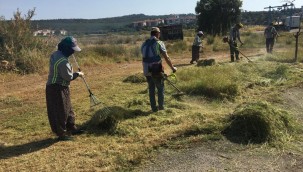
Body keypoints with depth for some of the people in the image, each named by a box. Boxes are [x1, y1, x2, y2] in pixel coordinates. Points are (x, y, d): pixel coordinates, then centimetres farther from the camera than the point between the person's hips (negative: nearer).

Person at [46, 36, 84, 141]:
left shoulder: (55, 54, 7)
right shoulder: (63, 61, -24)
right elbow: (68, 76, -20)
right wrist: (77, 74, -5)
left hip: (54, 86, 10)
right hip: (58, 88, -10)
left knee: (68, 109, 19)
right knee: (61, 111, 0)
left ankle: (72, 128, 31)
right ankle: (61, 134, 11)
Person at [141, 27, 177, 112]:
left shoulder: (144, 44, 11)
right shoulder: (159, 43, -6)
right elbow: (166, 57, -9)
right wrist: (172, 67, 1)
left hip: (147, 71, 5)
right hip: (156, 70, -5)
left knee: (151, 89, 15)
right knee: (160, 88, 11)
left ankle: (154, 108, 19)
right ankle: (161, 107, 17)